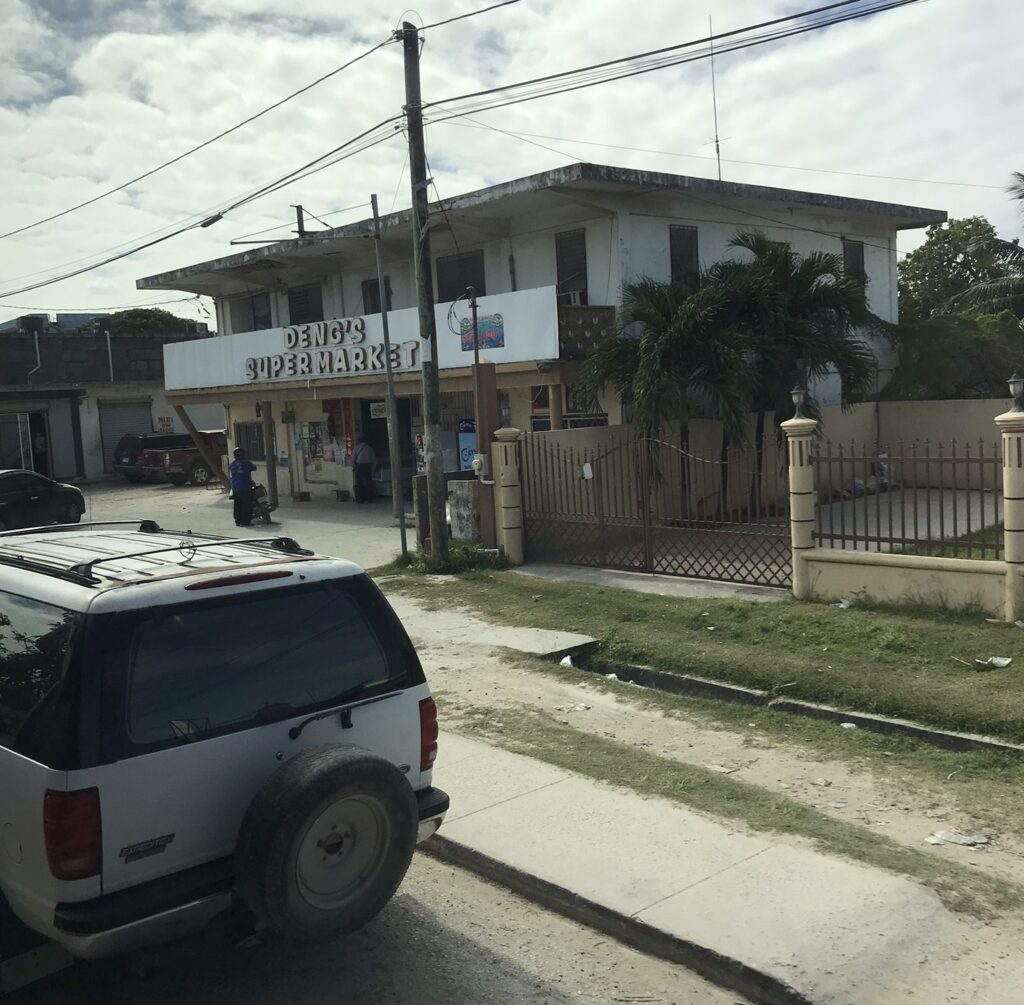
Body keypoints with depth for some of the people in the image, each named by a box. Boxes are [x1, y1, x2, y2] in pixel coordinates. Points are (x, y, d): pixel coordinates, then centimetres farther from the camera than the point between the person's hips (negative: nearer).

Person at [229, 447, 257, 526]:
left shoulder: (231, 464, 6)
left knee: (237, 505, 12)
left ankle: (237, 521, 15)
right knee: (246, 505, 0)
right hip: (246, 487, -5)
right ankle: (245, 522, -3)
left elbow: (229, 473, 12)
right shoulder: (246, 463, -8)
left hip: (235, 488, 5)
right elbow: (254, 468, 6)